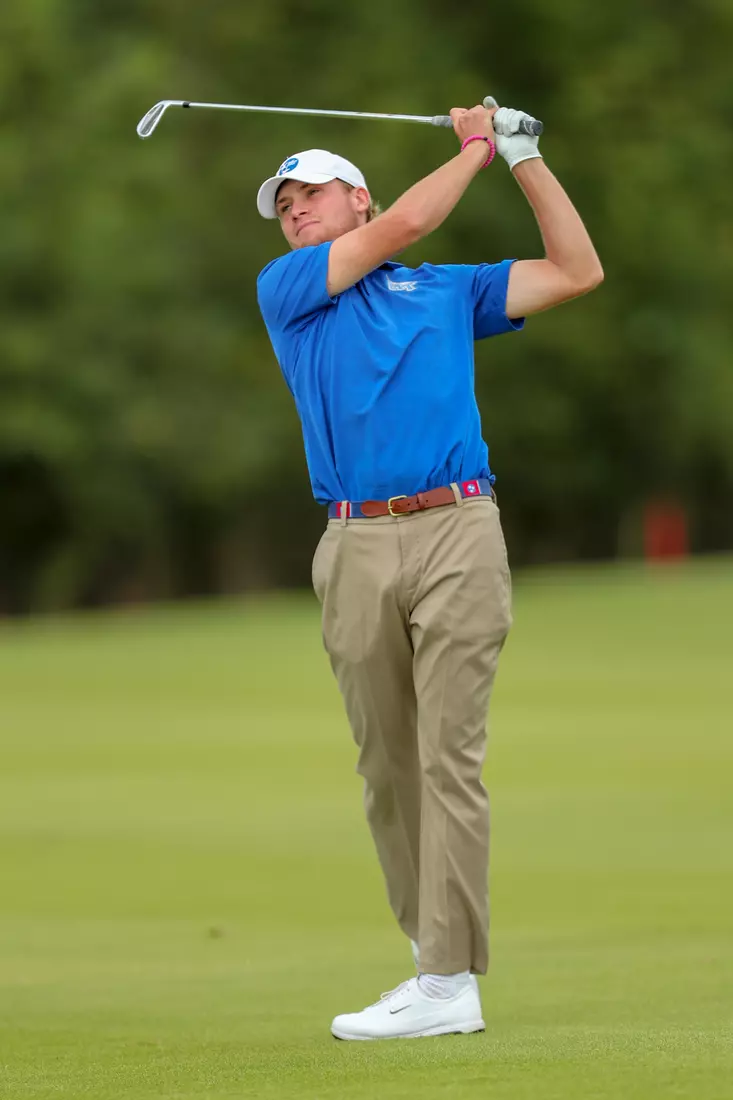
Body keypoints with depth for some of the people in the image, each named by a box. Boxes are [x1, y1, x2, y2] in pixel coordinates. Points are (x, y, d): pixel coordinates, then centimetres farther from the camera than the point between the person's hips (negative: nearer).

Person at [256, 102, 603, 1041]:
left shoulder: (450, 290, 19)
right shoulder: (286, 290, 13)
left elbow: (576, 271, 20)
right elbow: (404, 223, 3)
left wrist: (522, 157, 18)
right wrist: (475, 150, 14)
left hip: (455, 533, -1)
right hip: (356, 548, 1)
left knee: (448, 757, -9)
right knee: (386, 768, 3)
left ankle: (451, 981, -13)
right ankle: (433, 955, 11)